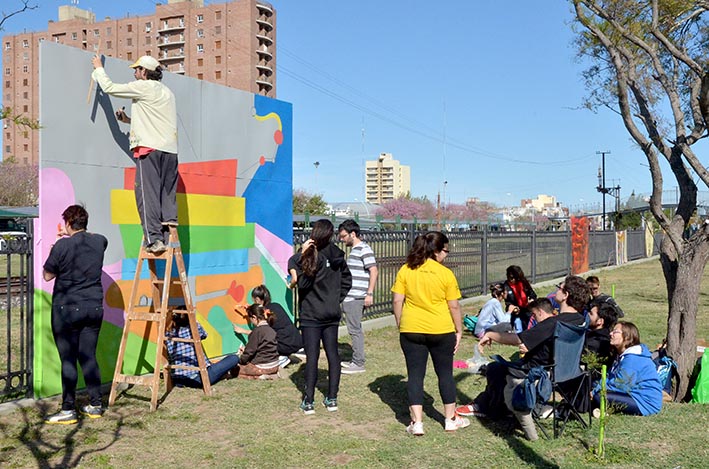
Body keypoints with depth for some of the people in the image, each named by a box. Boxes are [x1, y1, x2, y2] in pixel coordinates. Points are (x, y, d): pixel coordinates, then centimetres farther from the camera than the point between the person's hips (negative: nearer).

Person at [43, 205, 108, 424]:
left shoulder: (62, 246, -12)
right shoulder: (99, 241, 2)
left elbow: (47, 275, -1)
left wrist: (53, 251, 12)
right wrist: (71, 236, 33)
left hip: (67, 309, -5)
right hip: (94, 308, 5)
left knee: (68, 360, 1)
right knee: (89, 357, 12)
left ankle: (68, 410, 6)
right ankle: (95, 405, 18)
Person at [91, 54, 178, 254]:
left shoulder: (143, 87, 0)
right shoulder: (167, 92, 23)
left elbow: (109, 87, 5)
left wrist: (99, 68, 21)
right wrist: (129, 120, 29)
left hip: (150, 148, -7)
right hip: (170, 149, 7)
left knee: (147, 194, -7)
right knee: (167, 194, 6)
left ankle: (154, 238, -13)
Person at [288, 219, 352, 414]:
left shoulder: (312, 256, -16)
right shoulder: (337, 255, 5)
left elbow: (302, 282, -22)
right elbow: (346, 279, 14)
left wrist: (302, 255, -23)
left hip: (311, 314, -6)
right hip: (332, 314, 6)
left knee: (312, 356, -4)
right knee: (332, 354, 10)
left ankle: (308, 402, -1)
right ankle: (332, 399, 15)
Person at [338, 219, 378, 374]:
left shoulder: (364, 249, -12)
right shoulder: (354, 250, 18)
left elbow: (374, 271, -18)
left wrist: (370, 294, -21)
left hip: (356, 298, -10)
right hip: (350, 297, 10)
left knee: (355, 330, -5)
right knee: (355, 330, 14)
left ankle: (358, 364, 1)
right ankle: (356, 360, 21)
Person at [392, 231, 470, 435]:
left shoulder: (405, 270, -2)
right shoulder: (446, 274, -8)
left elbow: (397, 301, -1)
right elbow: (454, 306, -5)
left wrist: (400, 325, 9)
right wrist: (459, 330, 6)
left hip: (411, 330, 1)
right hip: (441, 331, -1)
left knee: (415, 375, 7)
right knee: (445, 373, 14)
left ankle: (417, 422, 6)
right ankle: (451, 419, 25)